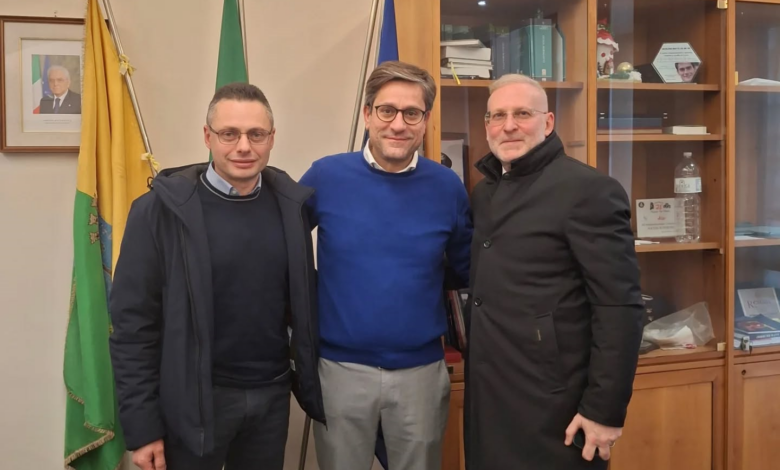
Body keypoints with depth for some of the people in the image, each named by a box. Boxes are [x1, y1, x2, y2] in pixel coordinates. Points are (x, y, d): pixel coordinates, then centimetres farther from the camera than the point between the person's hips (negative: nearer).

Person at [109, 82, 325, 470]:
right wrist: (142, 425, -9)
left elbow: (304, 303, 7)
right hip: (195, 398, -3)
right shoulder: (161, 209, -11)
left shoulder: (292, 204, -1)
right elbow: (133, 323, -9)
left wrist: (311, 383, 7)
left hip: (273, 393, 3)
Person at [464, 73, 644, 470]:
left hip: (550, 404, -7)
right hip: (486, 396, 7)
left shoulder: (588, 189, -13)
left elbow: (620, 308, -17)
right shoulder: (484, 192, 11)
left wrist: (605, 409, -18)